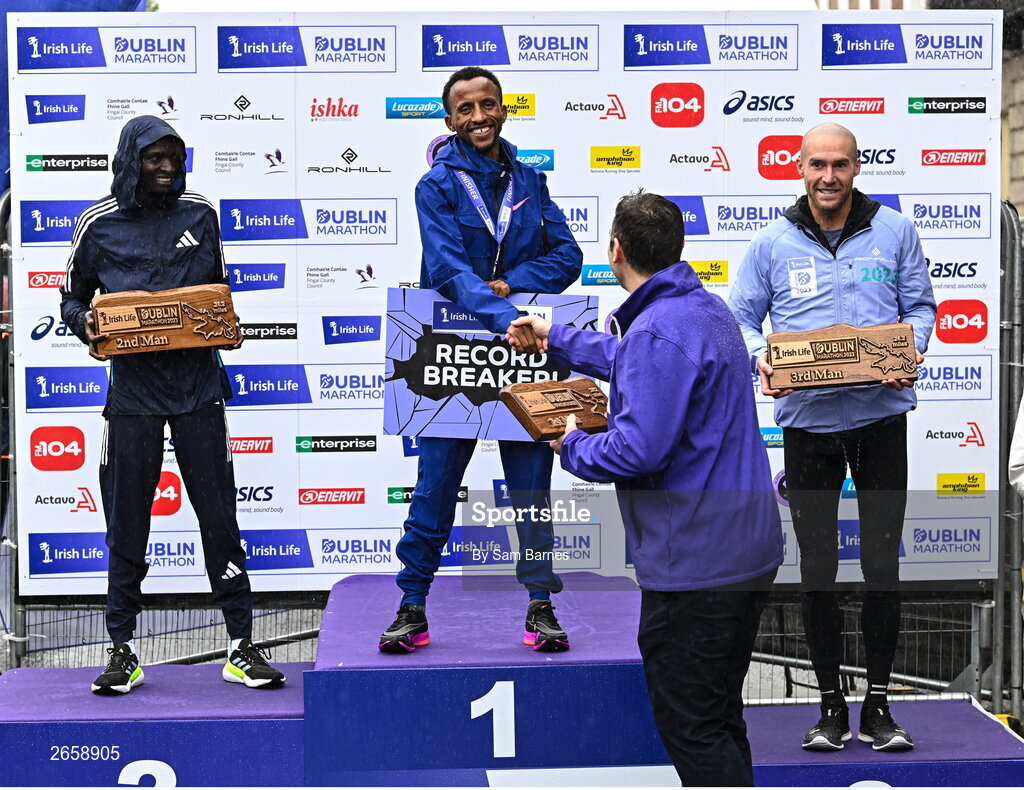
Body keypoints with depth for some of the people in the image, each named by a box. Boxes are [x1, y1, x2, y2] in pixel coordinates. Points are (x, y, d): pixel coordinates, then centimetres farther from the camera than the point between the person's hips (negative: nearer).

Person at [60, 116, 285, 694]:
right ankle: (124, 650, 15)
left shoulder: (200, 215, 7)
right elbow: (73, 298, 12)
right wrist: (87, 326, -10)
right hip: (133, 390, -1)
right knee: (127, 524, 4)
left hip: (198, 384, 1)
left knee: (220, 517, 1)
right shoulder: (100, 224, 2)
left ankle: (242, 646, 7)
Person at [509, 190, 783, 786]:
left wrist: (571, 444, -8)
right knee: (719, 718, 20)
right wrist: (557, 339, 42)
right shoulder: (706, 308, 12)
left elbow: (638, 451, -27)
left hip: (694, 566, -10)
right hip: (749, 551, 10)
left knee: (691, 729, -1)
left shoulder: (659, 330, -20)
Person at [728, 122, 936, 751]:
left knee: (882, 564, 2)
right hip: (807, 422, 0)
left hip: (881, 417, 0)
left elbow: (919, 304, 9)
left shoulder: (894, 231, 4)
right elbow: (741, 317, 7)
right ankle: (831, 706, 17)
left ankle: (878, 706, 14)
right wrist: (759, 358, -14)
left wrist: (912, 350, -11)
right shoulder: (773, 244, 3)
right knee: (817, 569, 5)